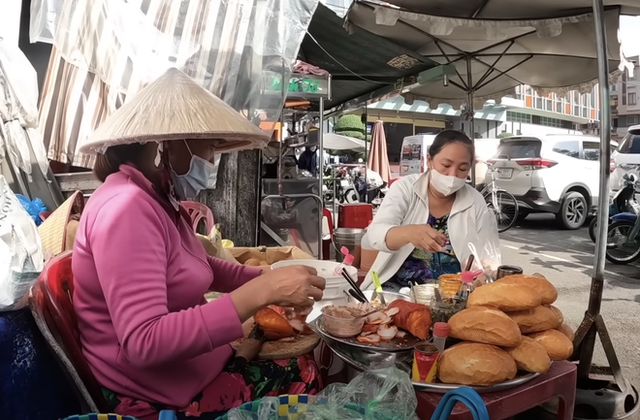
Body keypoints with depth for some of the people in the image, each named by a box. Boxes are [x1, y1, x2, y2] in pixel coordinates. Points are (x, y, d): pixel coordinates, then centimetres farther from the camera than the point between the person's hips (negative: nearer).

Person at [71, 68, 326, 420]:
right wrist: (260, 293, -34)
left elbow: (201, 267, 18)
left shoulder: (159, 200, 7)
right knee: (308, 377, -9)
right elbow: (143, 342, -31)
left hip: (198, 369, 9)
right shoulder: (127, 207, -24)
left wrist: (270, 281, 3)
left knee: (312, 364, 3)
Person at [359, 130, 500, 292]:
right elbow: (375, 234, -19)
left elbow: (490, 261, -1)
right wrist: (408, 232, -39)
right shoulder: (405, 188, -5)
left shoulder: (476, 203, -2)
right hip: (396, 288, -1)